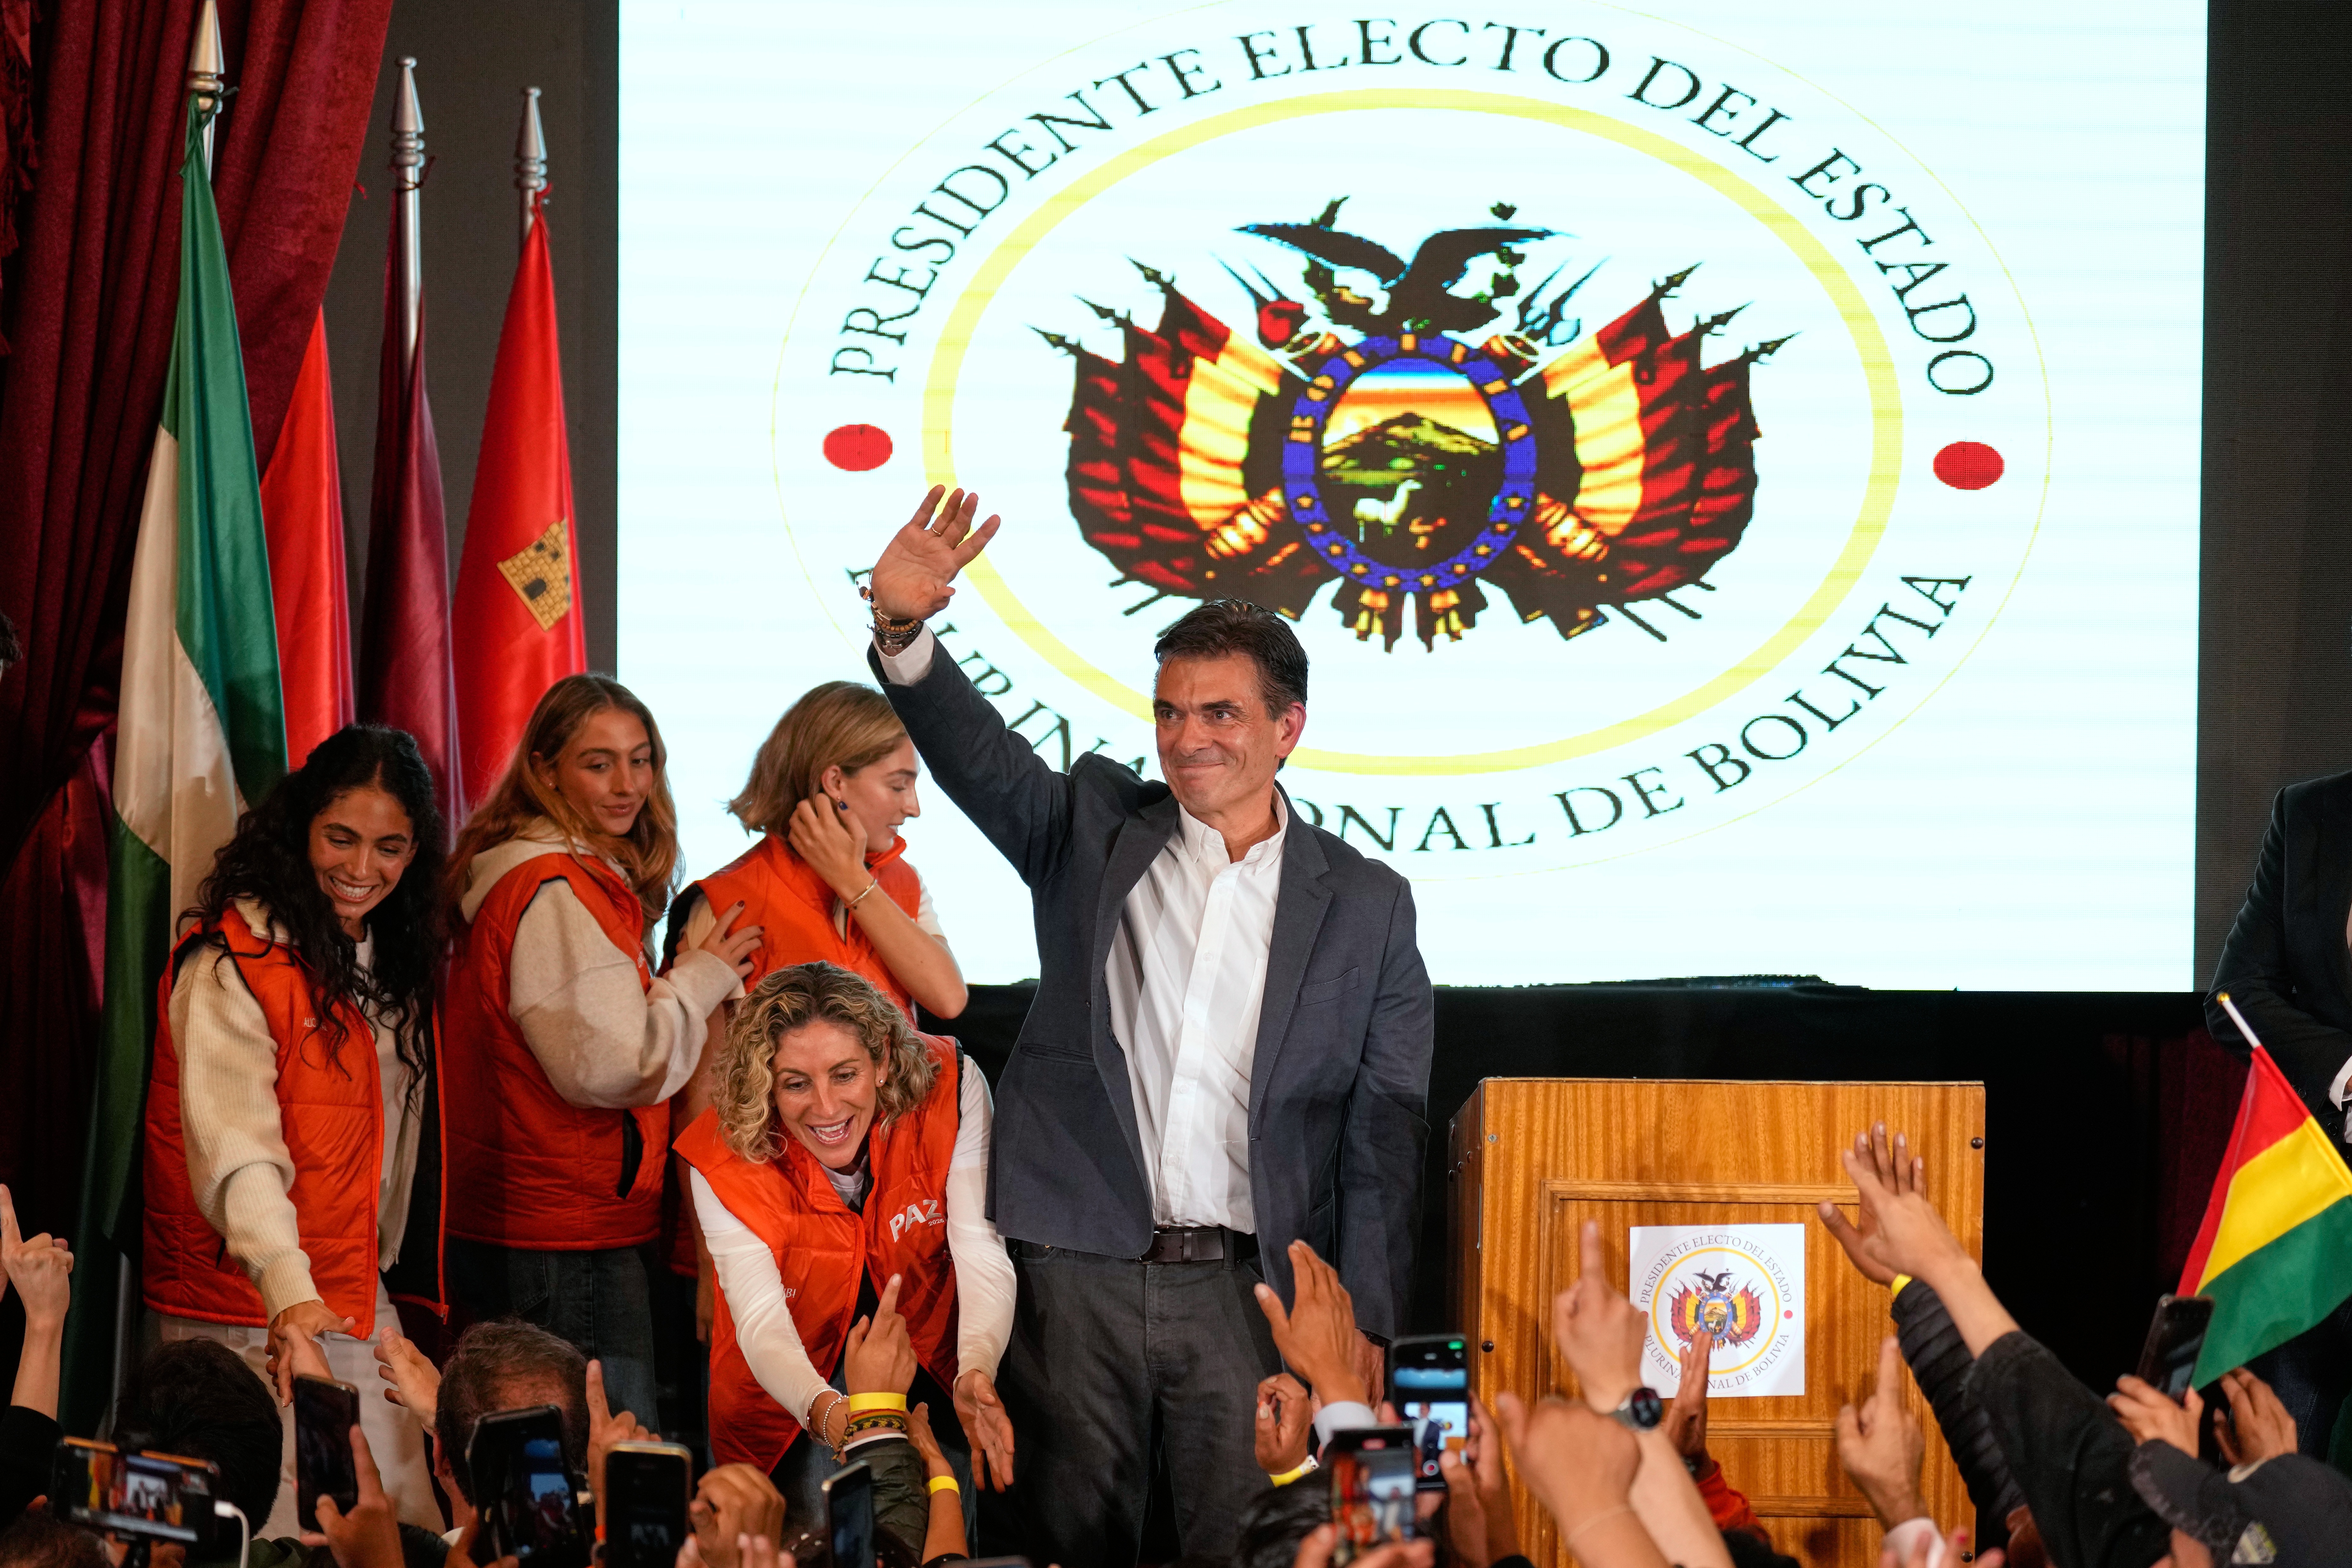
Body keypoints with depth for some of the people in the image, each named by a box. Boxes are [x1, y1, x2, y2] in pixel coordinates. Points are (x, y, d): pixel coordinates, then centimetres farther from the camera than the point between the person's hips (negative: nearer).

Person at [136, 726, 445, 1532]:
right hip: (253, 1320, -8)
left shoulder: (395, 956, 12)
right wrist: (290, 1294, -38)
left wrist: (384, 1273, 12)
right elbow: (234, 1148, -26)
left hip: (361, 1304, 8)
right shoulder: (231, 961, -14)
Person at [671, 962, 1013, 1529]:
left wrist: (976, 1373, -47)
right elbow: (760, 1319, -32)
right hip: (795, 1394, 0)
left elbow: (982, 1255, -26)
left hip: (934, 1364, 1)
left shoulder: (950, 1090, -24)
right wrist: (830, 1414, -54)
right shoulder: (725, 1160, -25)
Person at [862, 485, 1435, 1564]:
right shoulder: (1095, 830, 10)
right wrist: (903, 629, -25)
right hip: (1074, 1272, 1)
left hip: (1249, 1290, -1)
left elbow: (1386, 1132, 4)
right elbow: (977, 755, -6)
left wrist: (1365, 1322, -4)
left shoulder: (1366, 906, 7)